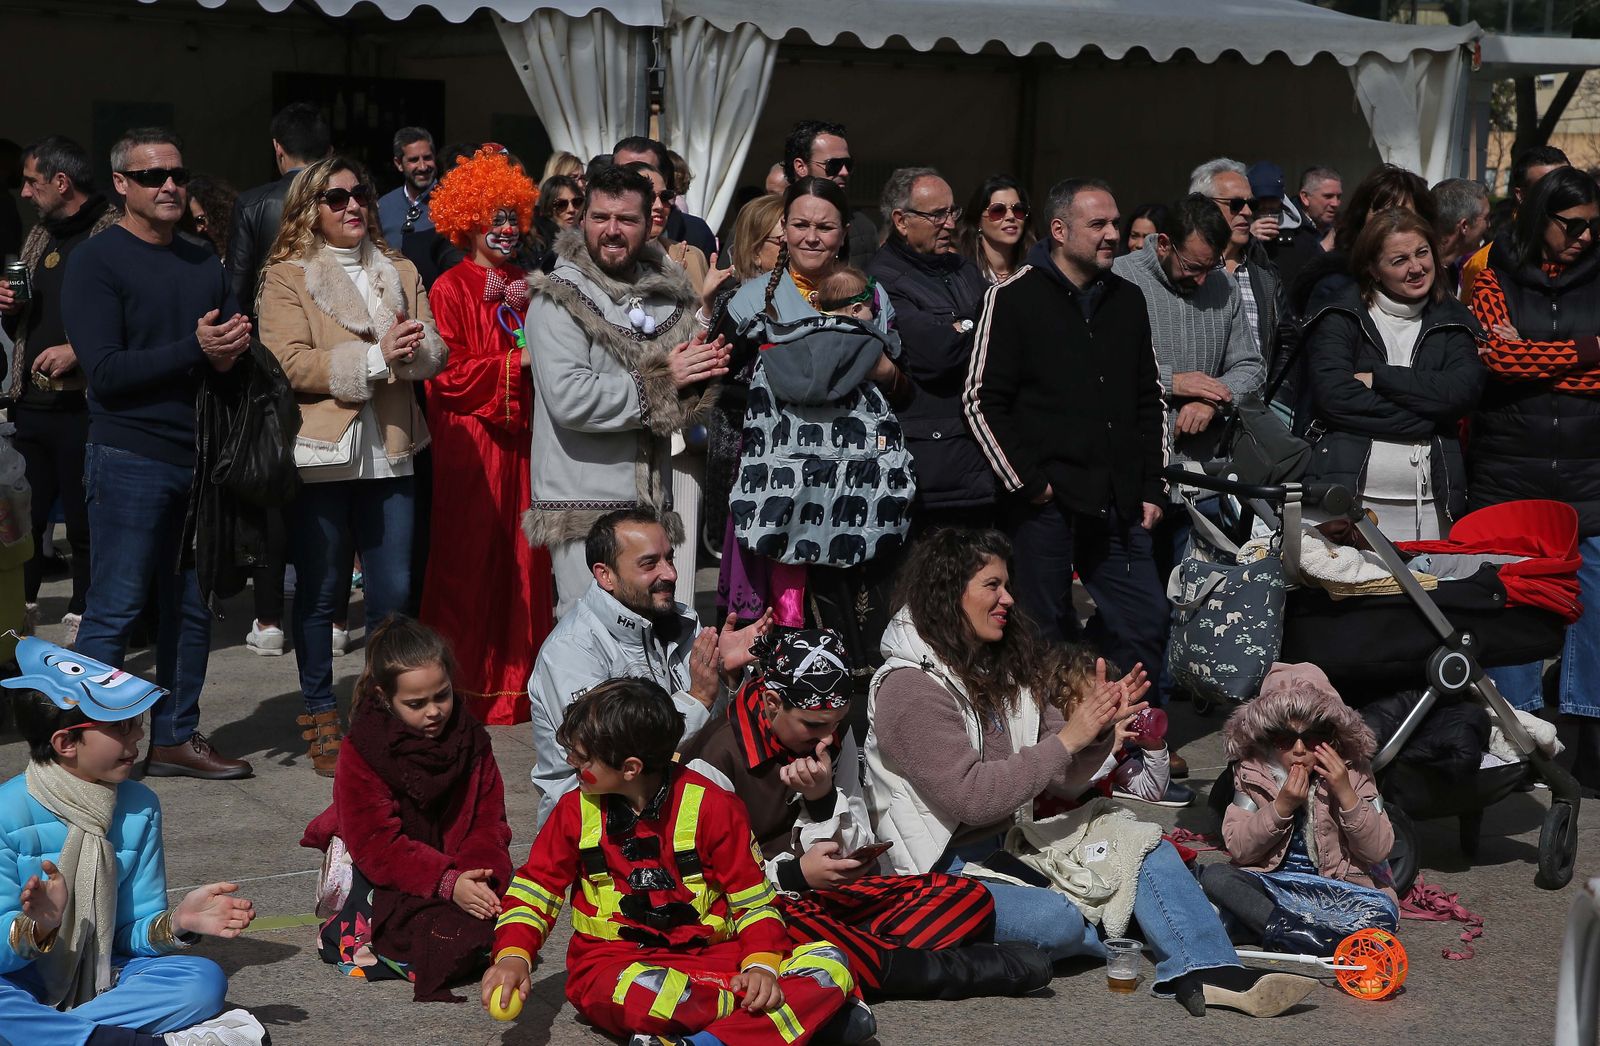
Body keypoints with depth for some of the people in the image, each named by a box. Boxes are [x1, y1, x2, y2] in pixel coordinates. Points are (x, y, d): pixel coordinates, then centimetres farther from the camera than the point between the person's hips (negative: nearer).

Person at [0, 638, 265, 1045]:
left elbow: (133, 935, 3)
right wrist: (36, 927, -39)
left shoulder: (139, 807, 1)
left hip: (101, 978, 5)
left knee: (204, 979, -21)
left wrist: (175, 922, -19)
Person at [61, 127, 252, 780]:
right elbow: (105, 371, -14)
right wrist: (194, 349, -20)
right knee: (113, 612, -5)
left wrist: (233, 352, -8)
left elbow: (234, 345, 16)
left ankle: (176, 736, 21)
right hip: (131, 461, -7)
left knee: (192, 609, 10)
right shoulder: (96, 261, -5)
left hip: (201, 457, 7)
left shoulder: (204, 262, 15)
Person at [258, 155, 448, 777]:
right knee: (320, 592, 4)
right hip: (320, 455, -4)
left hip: (389, 452, 4)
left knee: (394, 592, 5)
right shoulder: (287, 277, 0)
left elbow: (436, 353, 9)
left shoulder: (400, 273, 15)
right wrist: (375, 356, -19)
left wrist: (414, 346, -14)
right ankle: (320, 716, 15)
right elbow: (291, 364, -13)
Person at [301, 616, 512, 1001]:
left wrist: (481, 874, -24)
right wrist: (447, 882, -32)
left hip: (456, 869, 5)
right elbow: (377, 846, -19)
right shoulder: (362, 751, -13)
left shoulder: (469, 738, -1)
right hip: (381, 878, -5)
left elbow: (488, 822, -1)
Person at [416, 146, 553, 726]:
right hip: (469, 442, -6)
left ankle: (518, 683, 14)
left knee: (523, 556, 6)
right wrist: (516, 363, -15)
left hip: (520, 438, 6)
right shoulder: (451, 289, -5)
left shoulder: (525, 288, 15)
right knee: (467, 563, -3)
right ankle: (464, 691, 4)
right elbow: (449, 374, -11)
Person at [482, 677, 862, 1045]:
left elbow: (753, 899, 0)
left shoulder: (712, 806, -3)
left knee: (829, 964, -23)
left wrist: (761, 964, -18)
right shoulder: (576, 810, 4)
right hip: (615, 961, 0)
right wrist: (513, 956, -10)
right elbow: (534, 888, 9)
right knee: (629, 993, -41)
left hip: (710, 954, 1)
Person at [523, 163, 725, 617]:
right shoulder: (560, 299, -7)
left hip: (653, 499, 6)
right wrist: (661, 381, -13)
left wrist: (705, 372, -2)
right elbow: (569, 399, -21)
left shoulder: (668, 294, 12)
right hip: (585, 502, -6)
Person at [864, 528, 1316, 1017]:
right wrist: (1067, 740, -22)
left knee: (1140, 842, -5)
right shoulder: (910, 688, -15)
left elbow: (1064, 782, 8)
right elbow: (970, 797, -24)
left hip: (1011, 845, 9)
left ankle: (1206, 972, -24)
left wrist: (1097, 727, -12)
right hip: (945, 869, -9)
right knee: (1056, 921, -30)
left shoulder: (1004, 671, 11)